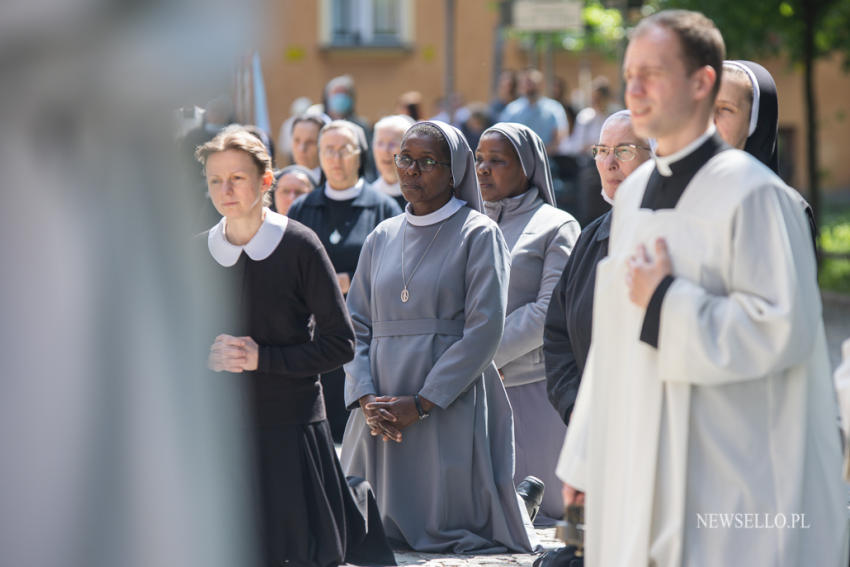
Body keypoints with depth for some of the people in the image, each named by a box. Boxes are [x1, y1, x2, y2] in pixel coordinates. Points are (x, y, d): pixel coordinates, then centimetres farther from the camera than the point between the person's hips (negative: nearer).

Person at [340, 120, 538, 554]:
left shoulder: (478, 234, -2)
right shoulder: (382, 238, 14)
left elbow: (484, 330, -11)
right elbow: (355, 325, 9)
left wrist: (420, 404, -16)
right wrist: (366, 399, -8)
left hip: (452, 402, -5)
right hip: (383, 412, 5)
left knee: (445, 526, -5)